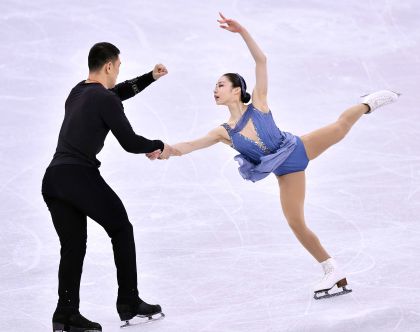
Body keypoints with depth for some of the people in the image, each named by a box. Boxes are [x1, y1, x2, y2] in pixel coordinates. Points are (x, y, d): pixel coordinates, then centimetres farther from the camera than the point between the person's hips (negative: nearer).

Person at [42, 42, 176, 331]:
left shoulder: (78, 92, 20)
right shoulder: (106, 100, -4)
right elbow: (130, 142, -2)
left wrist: (151, 77, 35)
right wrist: (160, 146, 15)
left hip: (52, 179, 7)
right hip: (81, 177, -7)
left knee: (73, 246, 11)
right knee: (122, 231, 12)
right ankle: (129, 303, 12)